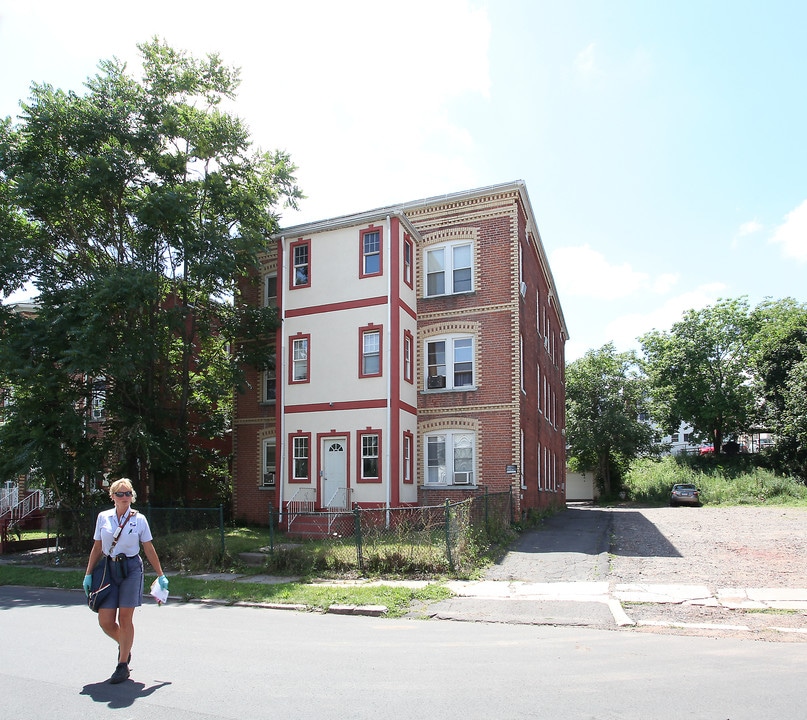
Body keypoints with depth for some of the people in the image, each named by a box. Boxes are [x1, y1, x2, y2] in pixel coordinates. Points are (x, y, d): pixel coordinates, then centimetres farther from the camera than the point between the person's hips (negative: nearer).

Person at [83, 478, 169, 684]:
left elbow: (149, 549, 5)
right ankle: (123, 645, 32)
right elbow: (97, 548, 12)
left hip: (131, 569, -2)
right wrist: (88, 574, 7)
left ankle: (123, 665, 13)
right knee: (105, 620, 0)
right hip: (107, 569, 2)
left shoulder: (139, 519, 0)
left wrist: (160, 575, 7)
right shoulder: (103, 517, 6)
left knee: (125, 618, -2)